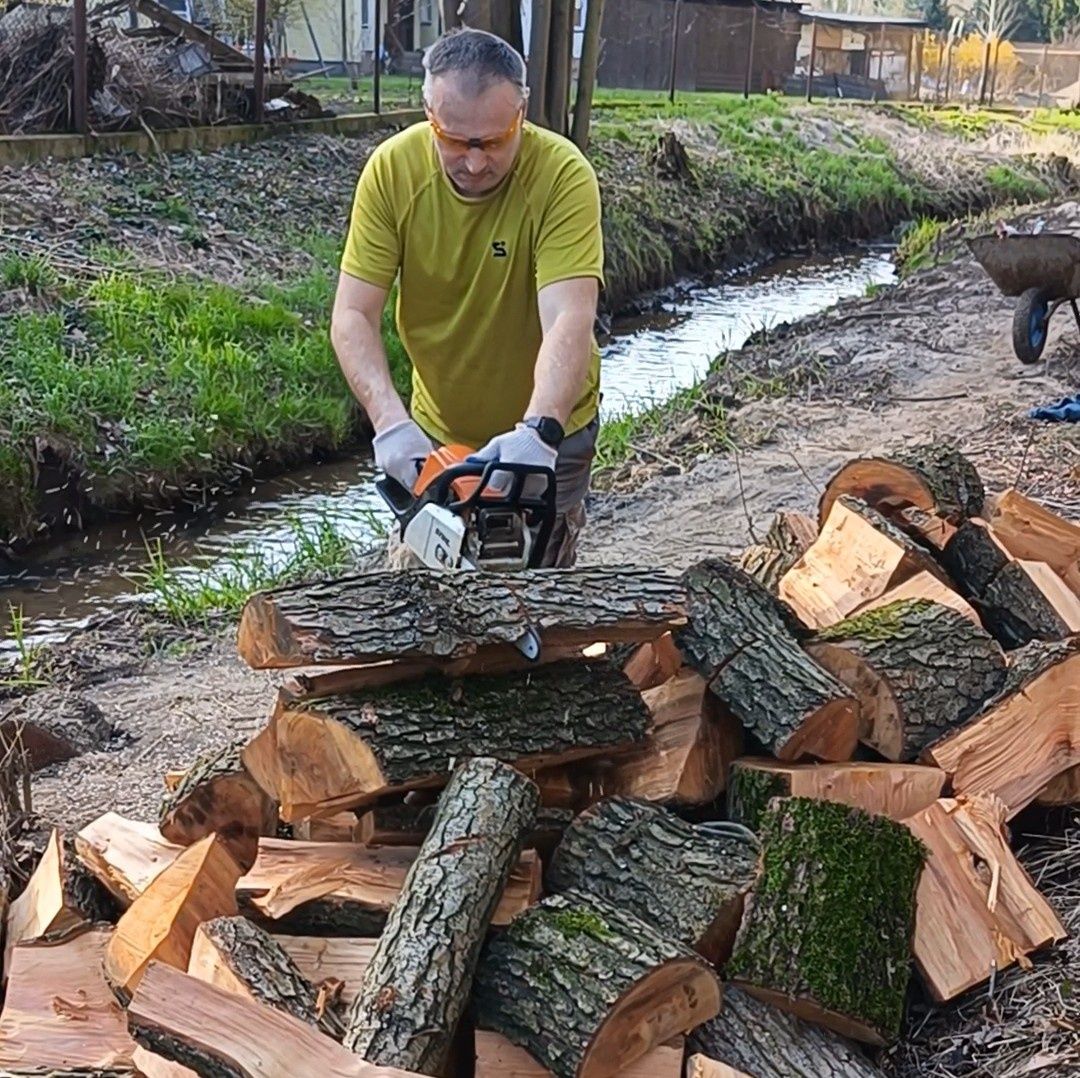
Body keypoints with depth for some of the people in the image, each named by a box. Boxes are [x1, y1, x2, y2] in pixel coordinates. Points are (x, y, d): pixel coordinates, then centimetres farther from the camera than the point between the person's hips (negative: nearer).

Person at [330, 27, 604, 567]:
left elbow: (569, 323, -35)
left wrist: (538, 431, -50)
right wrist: (389, 421, -34)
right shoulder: (392, 168, -17)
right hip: (436, 430, 3)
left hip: (547, 428, -2)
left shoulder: (563, 174, -25)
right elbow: (352, 317, -19)